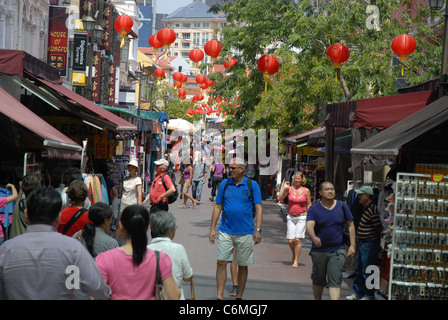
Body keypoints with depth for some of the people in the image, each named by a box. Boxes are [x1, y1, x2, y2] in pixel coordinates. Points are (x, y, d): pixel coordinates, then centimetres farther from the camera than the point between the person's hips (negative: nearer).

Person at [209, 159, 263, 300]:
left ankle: (239, 296, 21)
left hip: (245, 233, -1)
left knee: (243, 266, 7)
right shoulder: (224, 184, 5)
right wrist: (212, 229, 5)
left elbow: (259, 208, -3)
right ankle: (219, 296, -1)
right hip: (226, 231, 2)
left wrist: (258, 230, -11)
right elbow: (218, 206, 9)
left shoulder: (252, 185, -1)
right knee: (221, 262, -6)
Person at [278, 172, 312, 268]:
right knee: (290, 241, -2)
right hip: (291, 217, 2)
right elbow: (280, 198, -5)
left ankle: (296, 261, -5)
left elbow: (309, 205, 6)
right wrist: (283, 187, -11)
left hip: (302, 217, -2)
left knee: (297, 239, -12)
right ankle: (294, 255, 28)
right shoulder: (289, 189, 4)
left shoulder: (306, 191, 2)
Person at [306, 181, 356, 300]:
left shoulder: (342, 206, 3)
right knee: (318, 280, 13)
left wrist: (352, 245, 3)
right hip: (319, 251, 0)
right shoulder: (314, 208, -3)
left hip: (337, 251, 0)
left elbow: (351, 225, 10)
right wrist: (313, 237, -39)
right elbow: (309, 226, -17)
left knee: (335, 281, -11)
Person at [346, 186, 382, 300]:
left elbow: (379, 228, -18)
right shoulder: (365, 208, 11)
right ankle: (358, 293, 27)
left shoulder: (372, 210, -20)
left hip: (369, 245, -10)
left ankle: (369, 295, 10)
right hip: (362, 244, 10)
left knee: (367, 271, -1)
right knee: (359, 270, 17)